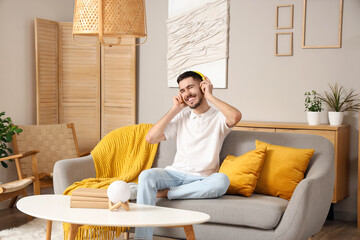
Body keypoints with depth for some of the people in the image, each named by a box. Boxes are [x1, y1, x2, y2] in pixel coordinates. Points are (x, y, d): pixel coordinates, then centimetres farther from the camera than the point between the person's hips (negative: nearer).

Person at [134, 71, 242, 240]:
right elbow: (150, 138, 3)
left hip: (202, 180, -3)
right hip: (176, 174, 3)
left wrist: (209, 96, -8)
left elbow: (236, 116, -22)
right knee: (146, 175, -27)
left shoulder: (219, 118, 5)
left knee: (222, 180, -35)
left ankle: (165, 193, -24)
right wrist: (175, 109, 3)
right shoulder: (181, 117, 16)